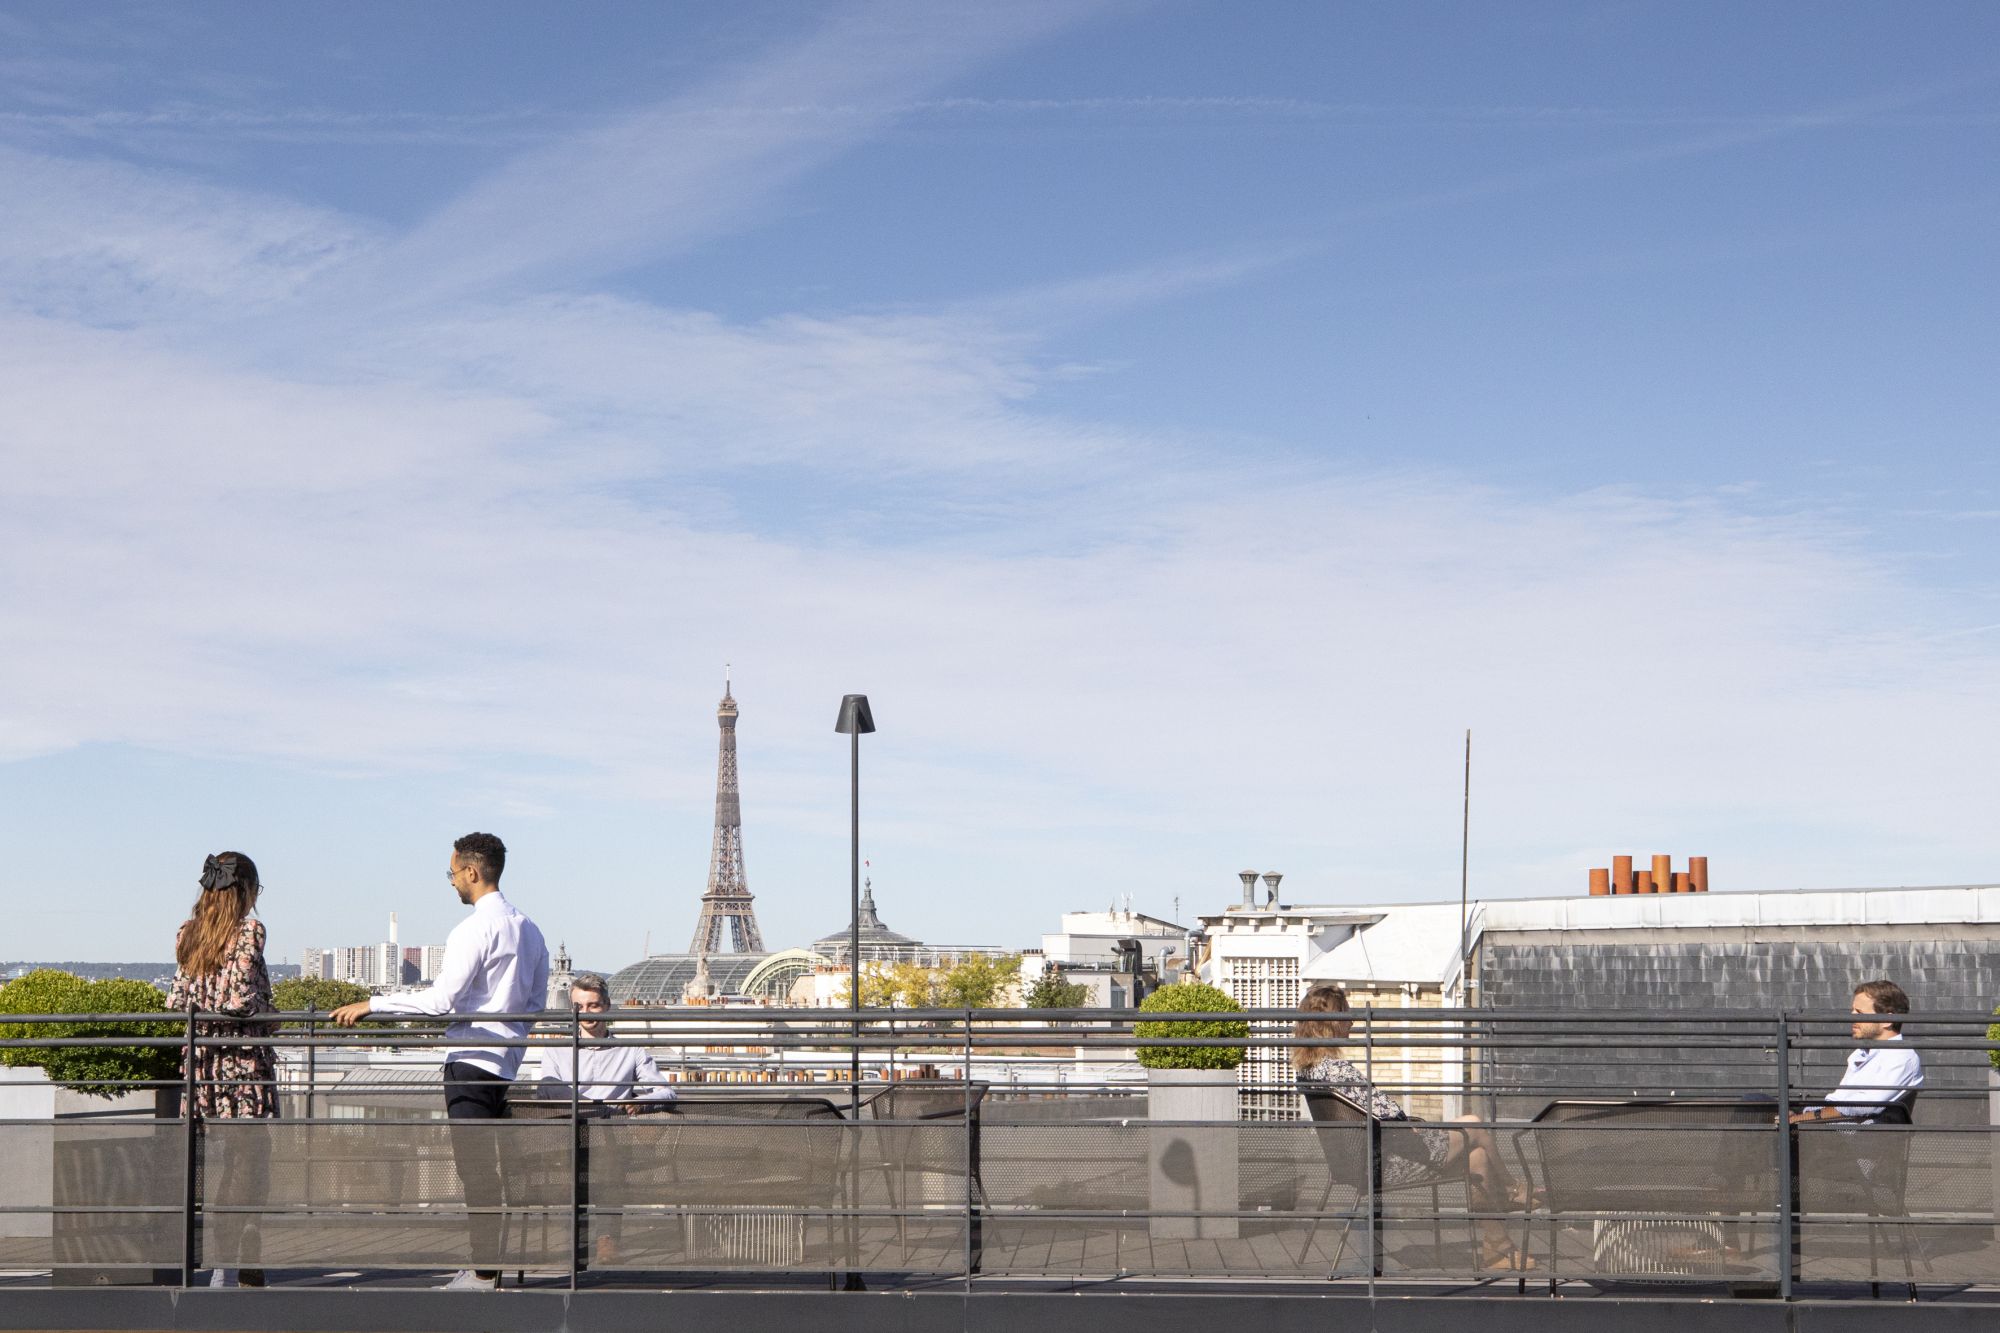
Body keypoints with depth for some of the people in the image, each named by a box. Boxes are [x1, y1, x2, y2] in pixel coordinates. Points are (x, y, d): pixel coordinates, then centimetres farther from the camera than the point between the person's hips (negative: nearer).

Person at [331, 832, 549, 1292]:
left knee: (475, 1166, -5)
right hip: (507, 1059, 9)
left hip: (472, 1058, -9)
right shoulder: (528, 930, 13)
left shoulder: (475, 929, -15)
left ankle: (484, 1272, -4)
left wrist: (370, 1005, -14)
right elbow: (537, 1000, 18)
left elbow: (442, 999, -19)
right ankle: (495, 1262, 15)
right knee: (489, 1164, 13)